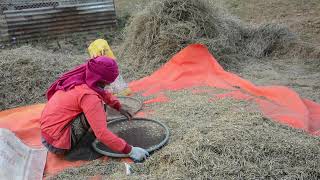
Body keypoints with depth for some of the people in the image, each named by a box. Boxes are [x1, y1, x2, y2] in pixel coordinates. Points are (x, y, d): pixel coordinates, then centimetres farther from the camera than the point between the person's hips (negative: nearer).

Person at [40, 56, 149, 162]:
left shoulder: (79, 78, -2)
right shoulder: (88, 96, -26)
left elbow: (103, 93, 19)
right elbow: (102, 133, -29)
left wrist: (119, 108, 19)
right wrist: (130, 150, -25)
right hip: (57, 143, -8)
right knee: (99, 109, -17)